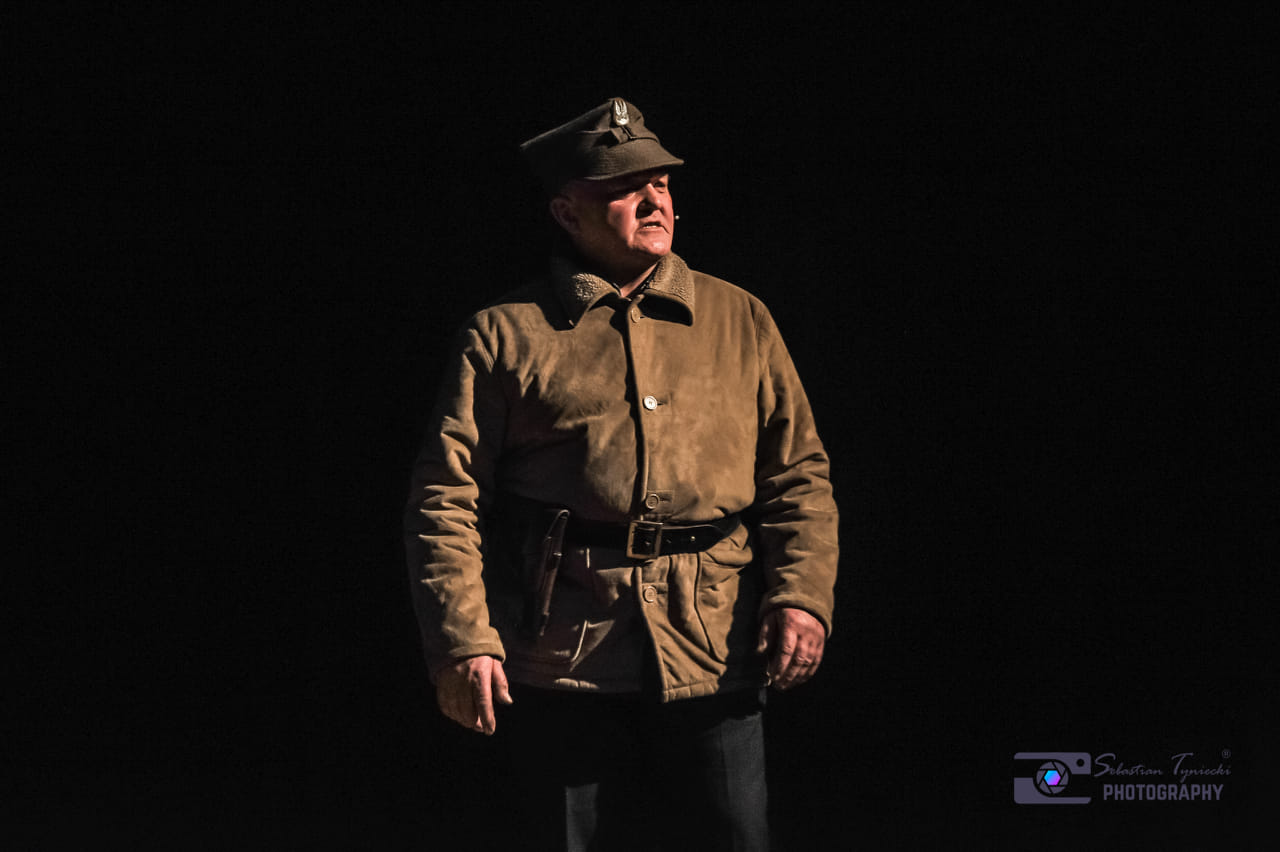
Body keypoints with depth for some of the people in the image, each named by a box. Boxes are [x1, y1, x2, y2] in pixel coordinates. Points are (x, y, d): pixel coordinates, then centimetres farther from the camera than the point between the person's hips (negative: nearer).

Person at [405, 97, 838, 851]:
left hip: (711, 657, 1)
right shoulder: (507, 335, 6)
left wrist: (802, 596, -4)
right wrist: (461, 640, -8)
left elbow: (800, 473, 12)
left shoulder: (740, 321, 13)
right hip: (562, 660, -1)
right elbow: (447, 494, 2)